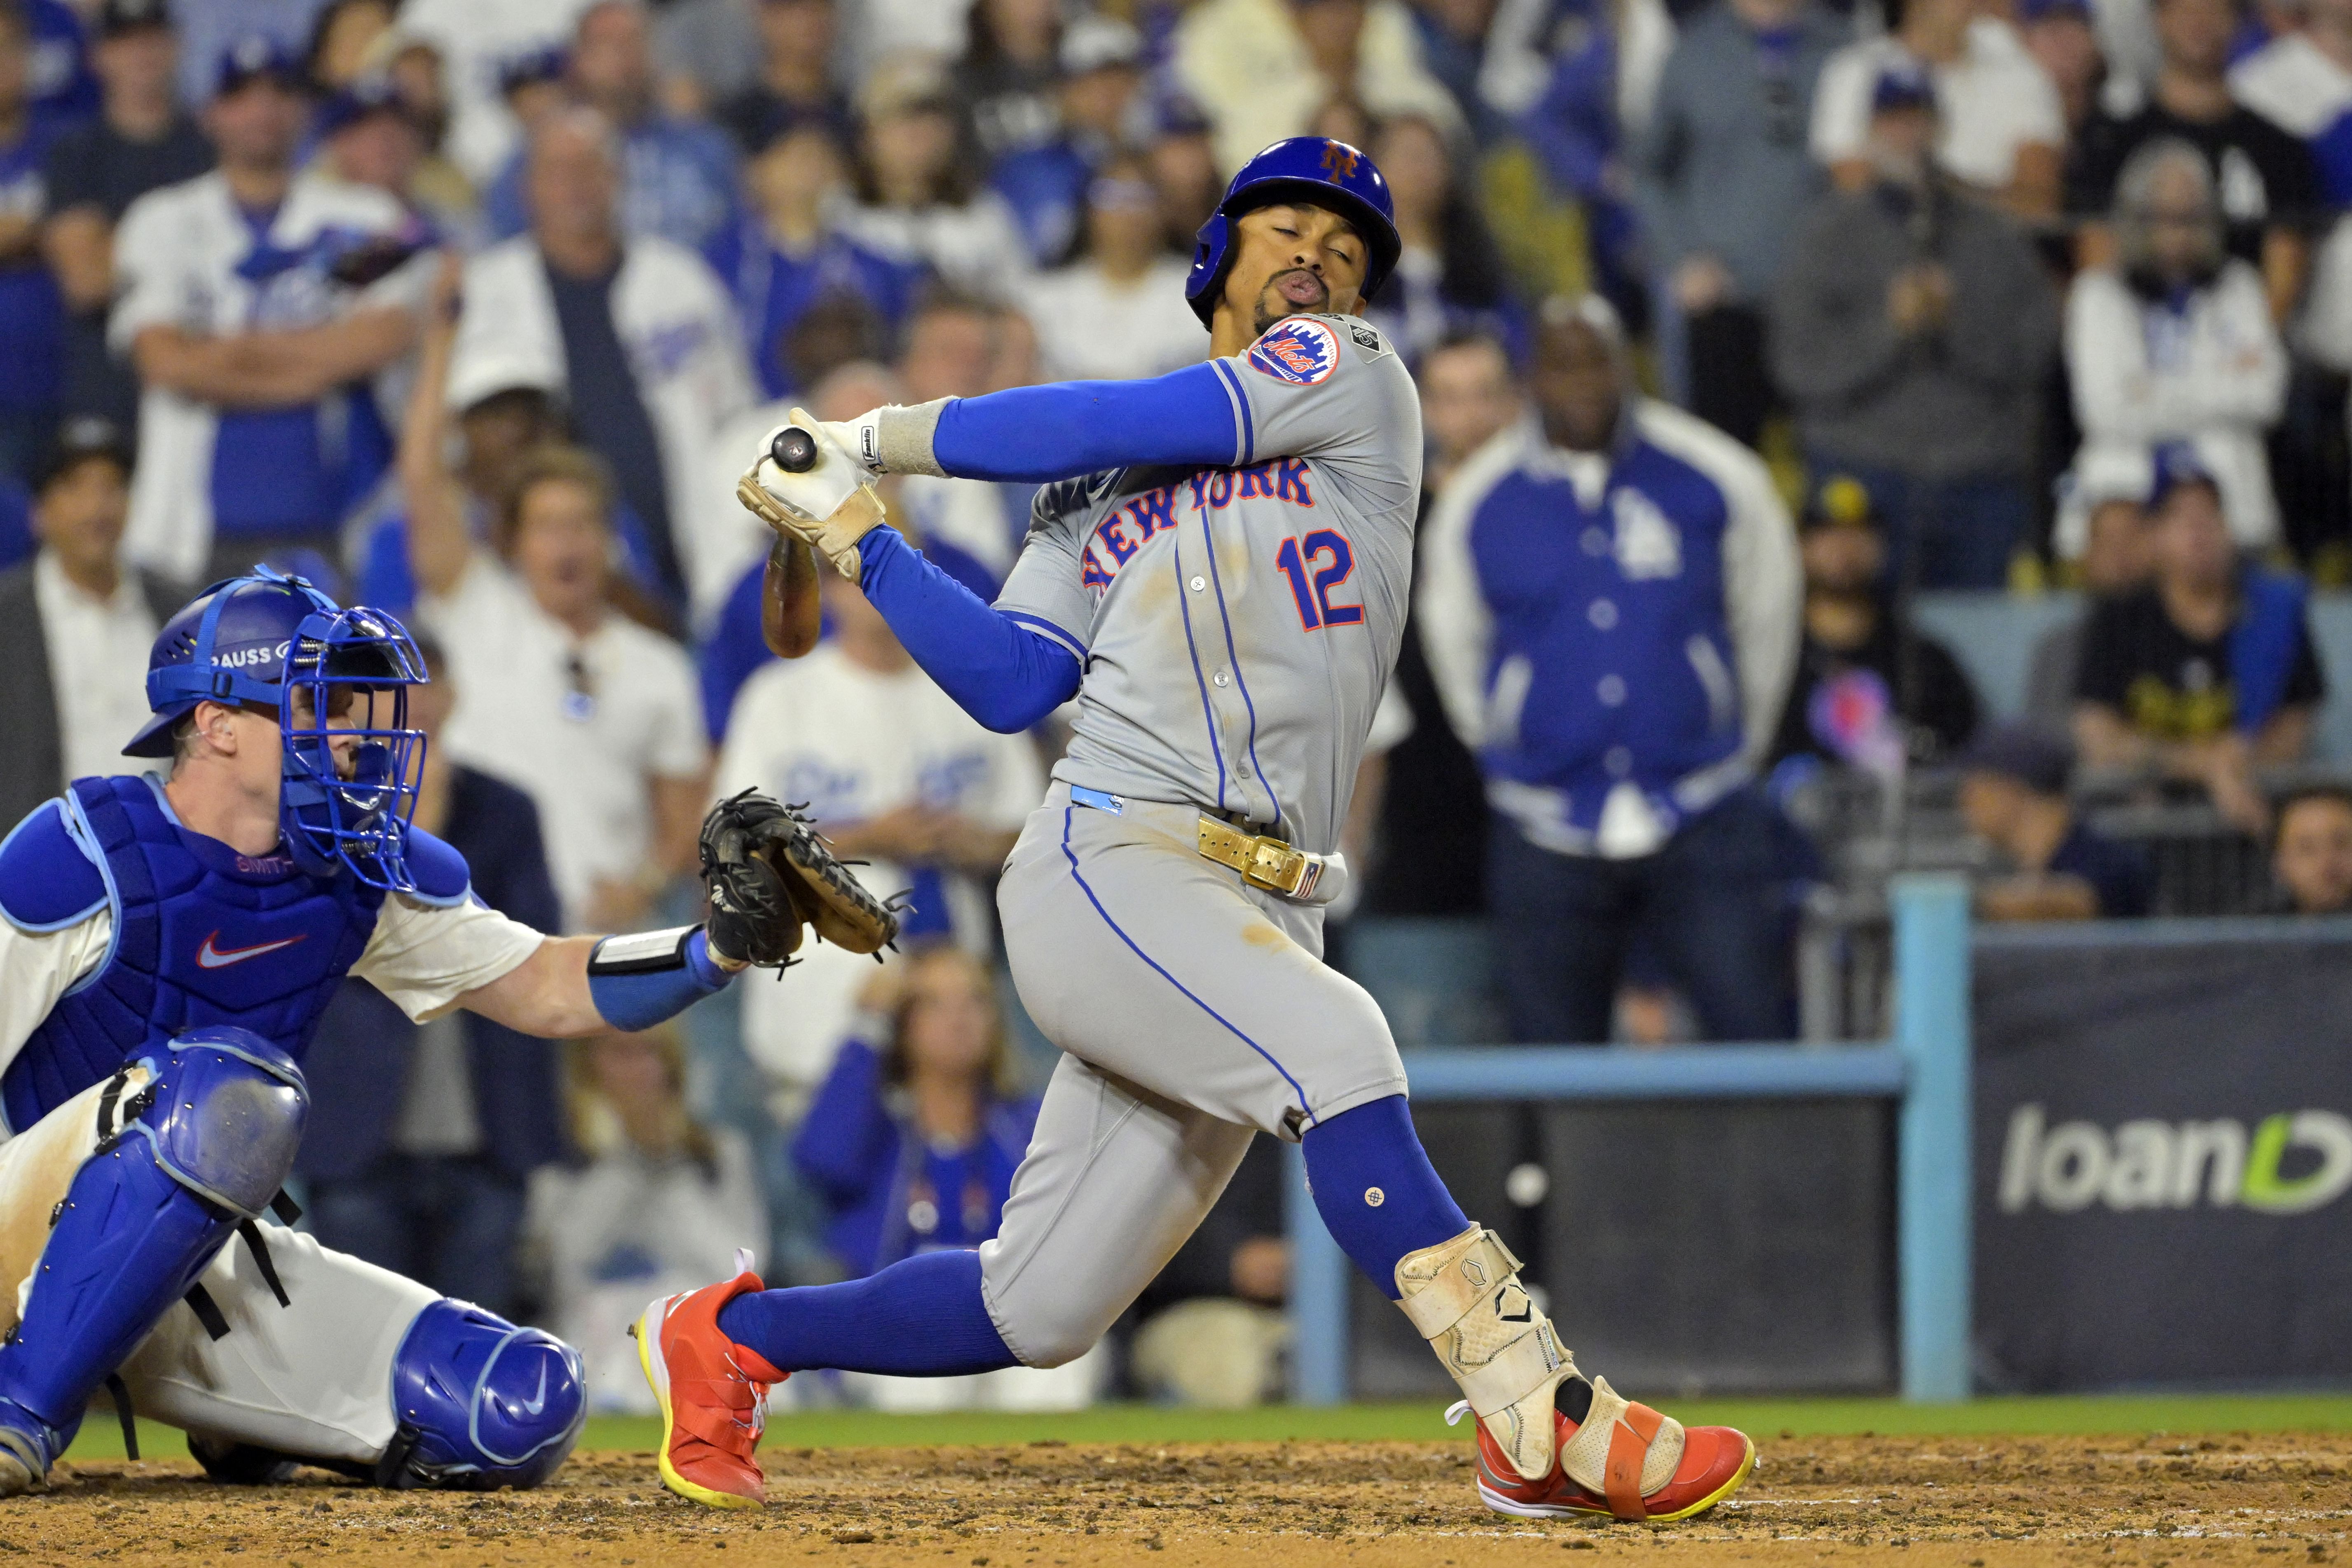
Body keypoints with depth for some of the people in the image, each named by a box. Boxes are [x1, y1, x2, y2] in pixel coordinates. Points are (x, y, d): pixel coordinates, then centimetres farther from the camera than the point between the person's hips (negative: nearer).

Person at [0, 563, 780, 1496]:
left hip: (213, 1275, 7)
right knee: (228, 1088, -37)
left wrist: (721, 948, -7)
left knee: (522, 1410, -10)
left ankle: (238, 1417, 15)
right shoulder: (87, 860, -15)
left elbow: (542, 991, 11)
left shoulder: (360, 874, 4)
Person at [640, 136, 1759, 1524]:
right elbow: (1011, 684, 10)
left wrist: (886, 437, 8)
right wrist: (856, 535, 5)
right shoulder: (1095, 491, 18)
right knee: (1335, 1047, -31)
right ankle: (1544, 1421, -36)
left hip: (1262, 922, 2)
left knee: (1037, 1312, 3)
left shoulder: (1356, 383, 12)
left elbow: (1123, 424, 1)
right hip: (1108, 872, -2)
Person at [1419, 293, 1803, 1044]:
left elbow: (1766, 616, 15)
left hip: (1702, 821, -1)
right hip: (1549, 835, 1)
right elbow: (1453, 645, 18)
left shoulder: (1714, 477, -1)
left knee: (1755, 1034, -11)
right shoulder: (1477, 504, 1)